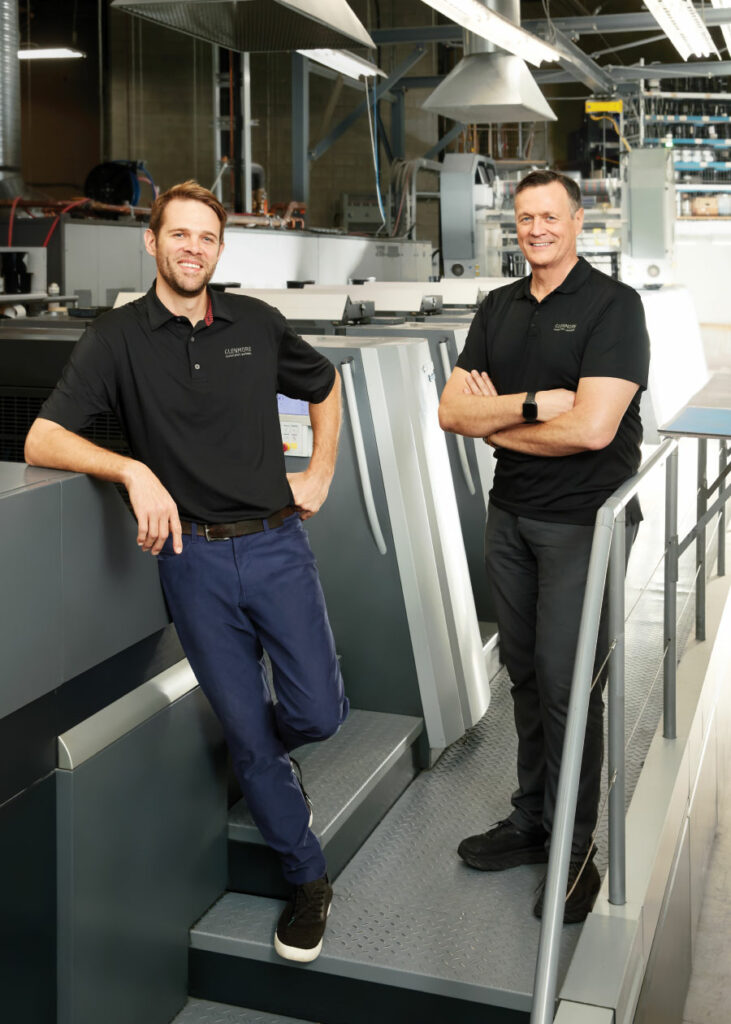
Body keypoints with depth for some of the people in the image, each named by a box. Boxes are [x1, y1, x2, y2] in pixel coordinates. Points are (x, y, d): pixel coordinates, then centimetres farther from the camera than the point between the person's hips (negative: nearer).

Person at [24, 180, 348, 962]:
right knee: (247, 736, 5)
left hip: (275, 544, 2)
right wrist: (133, 470, -26)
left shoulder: (256, 324, 6)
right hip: (194, 557, -1)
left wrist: (321, 473, 15)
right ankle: (307, 881, 25)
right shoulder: (119, 337, -2)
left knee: (317, 713, -4)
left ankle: (265, 747, 35)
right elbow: (41, 441, -11)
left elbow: (323, 385, 25)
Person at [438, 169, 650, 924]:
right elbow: (452, 411, 0)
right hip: (511, 514, 6)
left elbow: (592, 427, -21)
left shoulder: (613, 305, -10)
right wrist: (533, 404, -16)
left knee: (566, 681, -4)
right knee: (525, 672, 13)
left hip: (584, 520, -6)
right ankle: (531, 820, 27)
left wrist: (494, 422, -9)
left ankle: (576, 850, 12)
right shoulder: (498, 309, 9)